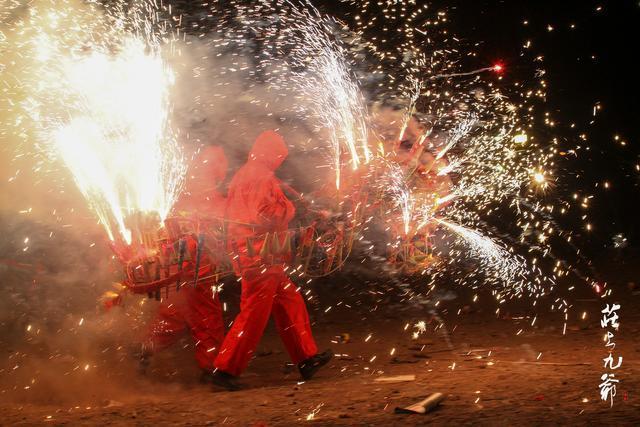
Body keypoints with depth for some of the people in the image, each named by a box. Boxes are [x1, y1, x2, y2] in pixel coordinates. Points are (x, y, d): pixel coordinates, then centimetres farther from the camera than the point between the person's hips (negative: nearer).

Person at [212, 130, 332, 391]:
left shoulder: (241, 176, 18)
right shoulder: (263, 176, -12)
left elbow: (230, 212, 20)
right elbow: (276, 212, -21)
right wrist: (289, 207, 1)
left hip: (246, 251, 10)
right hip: (261, 253, -10)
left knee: (290, 303, 15)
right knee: (254, 313, -6)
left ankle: (307, 359, 20)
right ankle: (226, 369, -4)